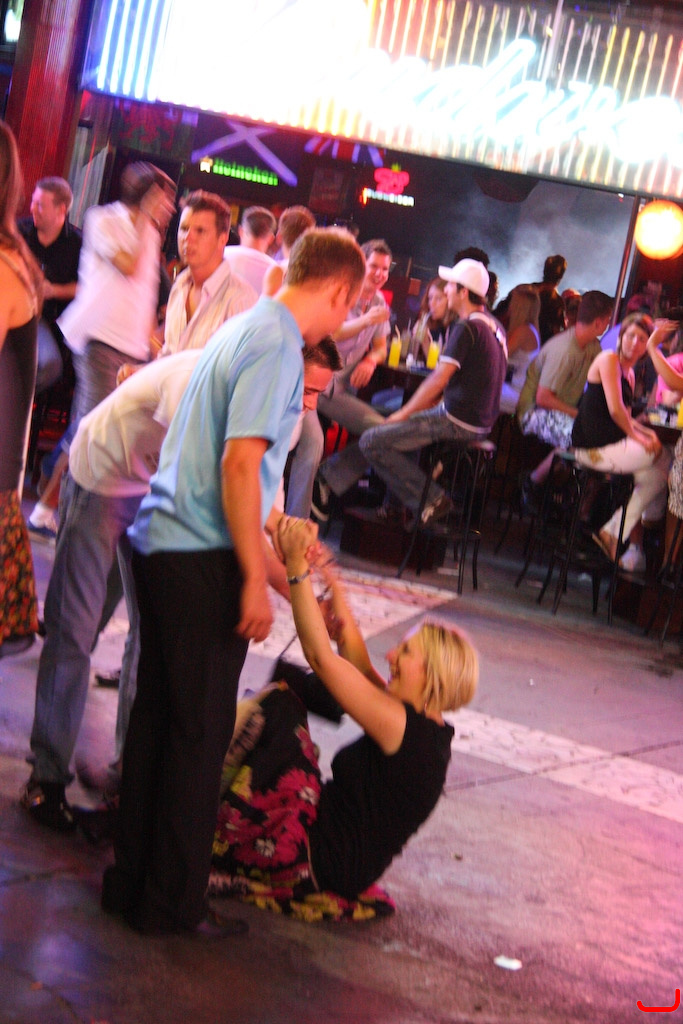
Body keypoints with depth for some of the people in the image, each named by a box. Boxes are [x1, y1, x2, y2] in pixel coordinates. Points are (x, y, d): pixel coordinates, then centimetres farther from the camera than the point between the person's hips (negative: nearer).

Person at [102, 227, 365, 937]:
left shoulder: (244, 329, 16)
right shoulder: (278, 346, -13)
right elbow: (240, 466, -21)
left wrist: (271, 558, 31)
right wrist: (256, 579, -17)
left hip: (161, 542, 9)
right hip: (203, 559, -9)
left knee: (157, 716, 15)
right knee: (199, 731, 1)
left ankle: (131, 879, 25)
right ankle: (170, 901, 12)